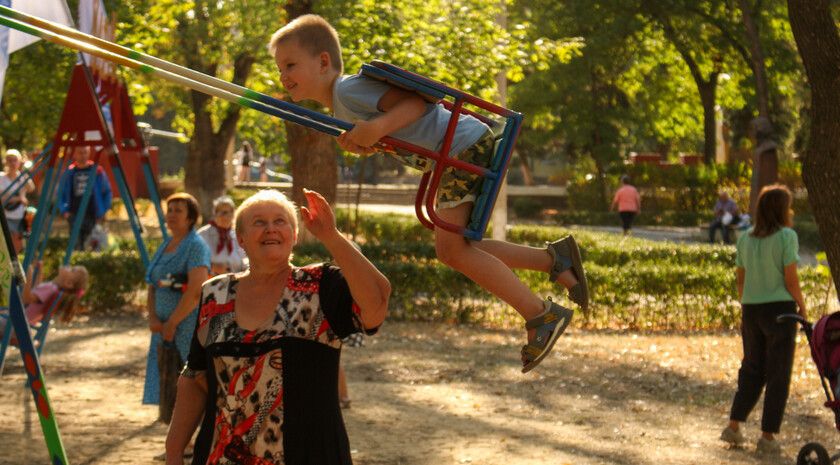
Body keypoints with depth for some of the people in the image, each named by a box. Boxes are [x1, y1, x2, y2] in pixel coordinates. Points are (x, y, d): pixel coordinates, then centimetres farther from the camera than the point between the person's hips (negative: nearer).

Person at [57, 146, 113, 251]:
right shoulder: (69, 172, 6)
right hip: (74, 214, 1)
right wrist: (64, 210, 1)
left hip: (91, 214, -1)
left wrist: (102, 212, 0)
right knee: (77, 243, -8)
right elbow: (61, 194, 15)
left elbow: (107, 192, 8)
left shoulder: (97, 170, 2)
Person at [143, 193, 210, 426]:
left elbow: (196, 291, -19)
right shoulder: (165, 246, 17)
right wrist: (153, 319, 0)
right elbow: (153, 289, 17)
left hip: (189, 326, -8)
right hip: (165, 328, 8)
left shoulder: (196, 246, -9)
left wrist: (172, 322, -15)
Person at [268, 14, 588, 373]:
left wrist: (377, 128, -34)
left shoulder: (349, 89, -15)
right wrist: (357, 142, 3)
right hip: (455, 156, 10)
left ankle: (542, 316, -7)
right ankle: (555, 258, 18)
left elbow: (416, 101, -22)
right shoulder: (339, 107, 15)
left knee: (451, 248, -12)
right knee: (453, 249, 13)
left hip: (467, 146, -10)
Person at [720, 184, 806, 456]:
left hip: (751, 311, 6)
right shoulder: (787, 236, -11)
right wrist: (803, 308, -2)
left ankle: (734, 426, 16)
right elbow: (791, 279, -13)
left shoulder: (746, 239, 7)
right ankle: (768, 436, 5)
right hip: (780, 309, -5)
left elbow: (740, 279, 10)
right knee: (778, 374, 4)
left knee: (751, 369, 18)